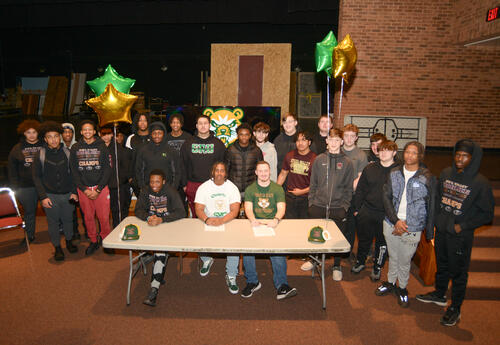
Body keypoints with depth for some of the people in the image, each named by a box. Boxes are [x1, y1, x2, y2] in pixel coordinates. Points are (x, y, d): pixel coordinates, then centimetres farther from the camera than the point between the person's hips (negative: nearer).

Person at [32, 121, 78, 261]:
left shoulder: (67, 153, 0)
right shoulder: (40, 155, -4)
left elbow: (73, 174, 5)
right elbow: (36, 177, -1)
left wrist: (74, 192, -1)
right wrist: (43, 196, -8)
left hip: (67, 194, 1)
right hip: (50, 195, -1)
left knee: (68, 219, 14)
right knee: (53, 221, 8)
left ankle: (69, 241, 35)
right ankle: (57, 247, 23)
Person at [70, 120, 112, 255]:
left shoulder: (102, 146, 2)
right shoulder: (75, 148, 7)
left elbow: (107, 169, -2)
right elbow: (74, 171, 4)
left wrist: (98, 189, -9)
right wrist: (84, 189, -6)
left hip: (101, 187, -2)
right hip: (83, 189, 2)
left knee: (104, 217, -1)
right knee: (88, 216, 8)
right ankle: (93, 241, 24)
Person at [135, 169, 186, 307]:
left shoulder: (170, 191, -12)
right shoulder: (145, 191, 1)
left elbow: (181, 212, -20)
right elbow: (138, 210, -1)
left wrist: (161, 220, -32)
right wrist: (148, 218, -24)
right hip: (150, 226, 4)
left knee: (161, 247, -29)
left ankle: (154, 288, -30)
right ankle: (159, 276, -3)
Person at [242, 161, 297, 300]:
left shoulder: (277, 189, 11)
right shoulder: (250, 189, 12)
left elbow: (281, 208, -1)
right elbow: (248, 208, -1)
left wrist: (276, 219, -24)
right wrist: (253, 220, -25)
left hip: (272, 224, -1)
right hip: (255, 224, 1)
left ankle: (281, 285, -27)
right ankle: (252, 282, -11)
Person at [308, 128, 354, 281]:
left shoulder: (347, 162, 2)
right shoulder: (319, 160, 4)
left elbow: (349, 187, 3)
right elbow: (313, 184, 6)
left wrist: (345, 206, -3)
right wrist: (311, 202, 0)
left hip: (338, 207, -1)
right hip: (318, 205, 1)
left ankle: (337, 266, 26)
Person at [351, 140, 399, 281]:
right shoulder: (370, 168, 2)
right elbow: (360, 190, 7)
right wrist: (356, 208, 5)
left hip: (387, 215, -2)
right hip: (367, 212, 2)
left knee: (382, 243, 13)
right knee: (364, 239, 16)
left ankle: (377, 267, 33)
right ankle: (360, 262, 38)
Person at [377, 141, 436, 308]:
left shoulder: (427, 178, -9)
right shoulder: (394, 173, 0)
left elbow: (431, 207, -6)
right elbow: (386, 197, -1)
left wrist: (429, 233, -6)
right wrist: (396, 220, -11)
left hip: (412, 229, -3)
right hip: (391, 224, 3)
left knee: (404, 261, 10)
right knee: (393, 257, 20)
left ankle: (402, 288, 34)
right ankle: (390, 283, 41)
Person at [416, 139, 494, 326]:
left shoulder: (481, 183, -15)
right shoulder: (446, 173, -1)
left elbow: (487, 214, -8)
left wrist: (463, 226, -14)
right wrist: (436, 219, 4)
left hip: (460, 236, -4)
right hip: (441, 231, 5)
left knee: (458, 272, 9)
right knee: (441, 265, 22)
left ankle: (455, 308, 26)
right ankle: (439, 295, 42)